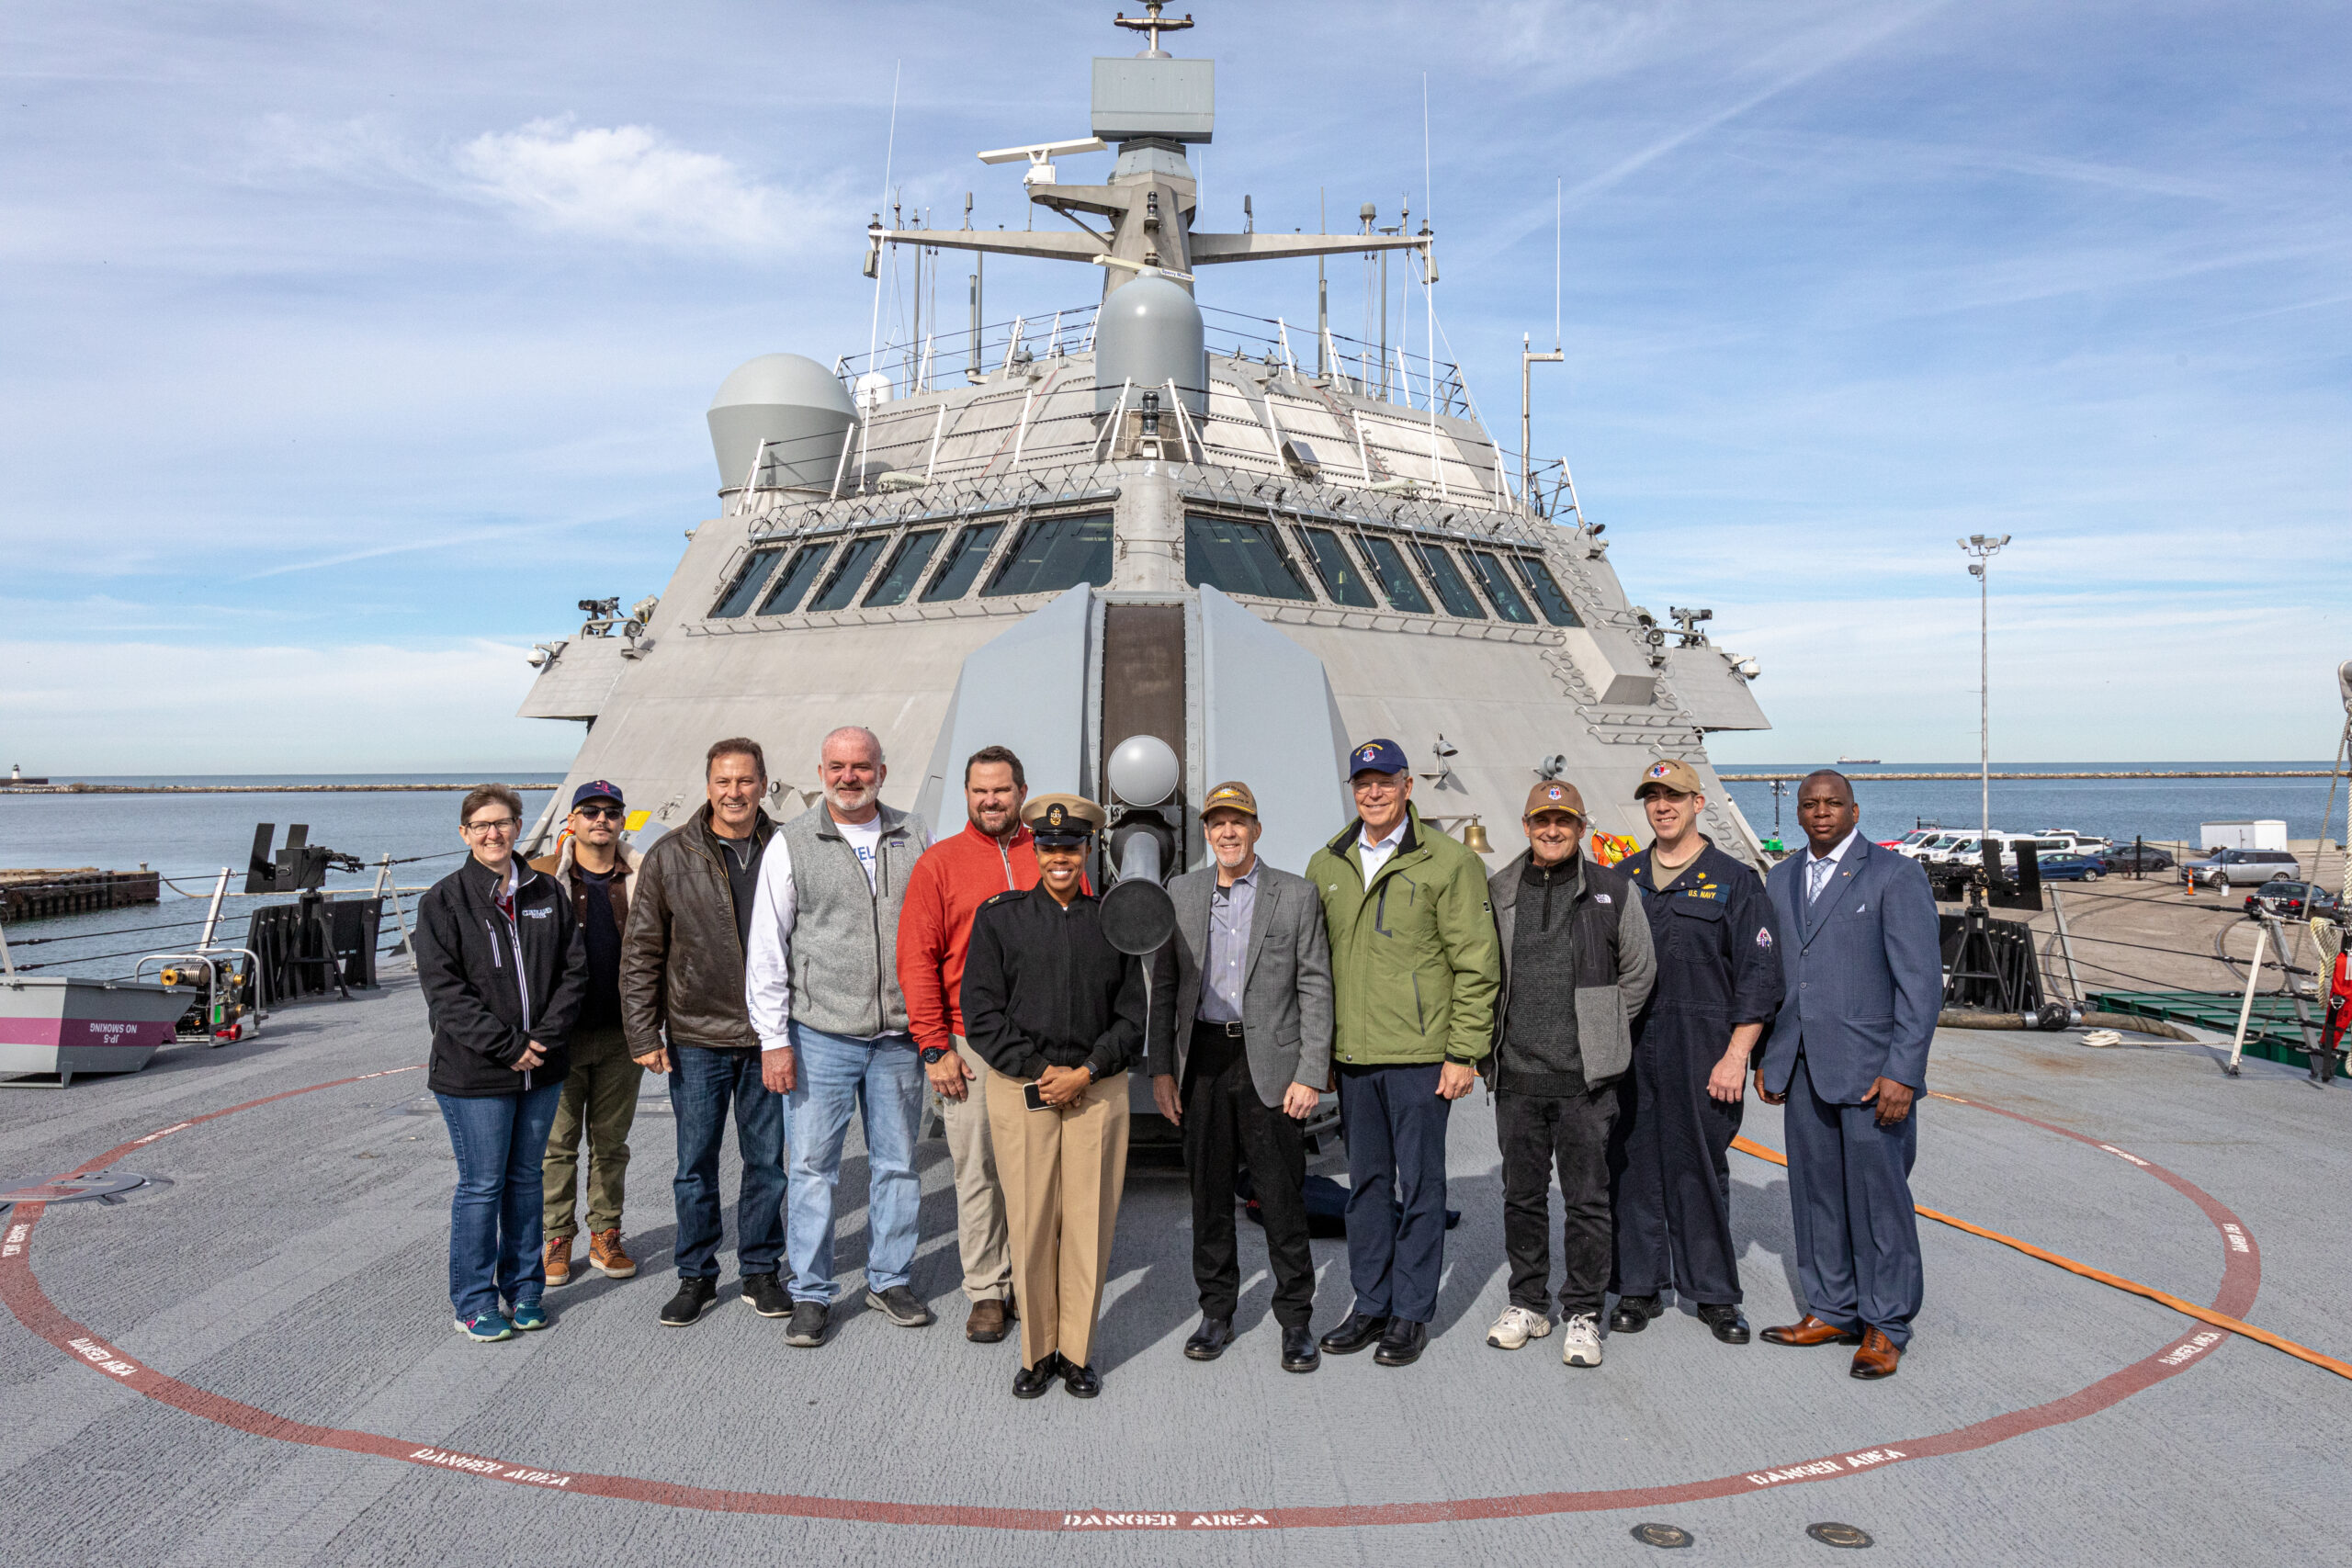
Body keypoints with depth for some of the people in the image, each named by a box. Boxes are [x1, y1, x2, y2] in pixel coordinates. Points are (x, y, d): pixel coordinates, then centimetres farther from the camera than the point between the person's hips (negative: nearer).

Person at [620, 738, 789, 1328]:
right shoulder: (670, 856, -3)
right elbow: (640, 953, 0)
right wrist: (644, 1036, -4)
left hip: (768, 1036, 1)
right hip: (696, 1037, -1)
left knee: (767, 1161, 10)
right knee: (696, 1164, 8)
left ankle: (760, 1270, 26)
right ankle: (696, 1276, 24)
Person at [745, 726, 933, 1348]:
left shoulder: (912, 838, 7)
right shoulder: (792, 843, -1)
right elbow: (766, 949, -2)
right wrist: (773, 1040, -6)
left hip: (900, 1035, 3)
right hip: (821, 1036, -2)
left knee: (897, 1162, 11)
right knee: (812, 1166, 2)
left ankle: (890, 1279, 26)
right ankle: (810, 1294, 16)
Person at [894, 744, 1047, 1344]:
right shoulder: (939, 863, 3)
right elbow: (917, 960, 0)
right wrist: (935, 1046, -6)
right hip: (971, 1046, -1)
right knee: (978, 1171, 3)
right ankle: (987, 1292, 14)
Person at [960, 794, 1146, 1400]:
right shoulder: (998, 918, 3)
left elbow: (1132, 1018, 7)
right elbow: (981, 1014, -1)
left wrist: (1085, 1072, -7)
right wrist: (1039, 1072, -9)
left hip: (1098, 1092, 1)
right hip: (1018, 1090, -1)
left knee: (1090, 1225, 4)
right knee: (1029, 1225, 3)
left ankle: (1077, 1352, 19)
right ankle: (1037, 1353, 19)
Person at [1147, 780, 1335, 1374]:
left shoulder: (1297, 895, 0)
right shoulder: (1181, 894, 8)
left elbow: (1316, 989, -2)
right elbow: (1164, 986, 9)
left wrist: (1310, 1074, -8)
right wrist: (1161, 1068, 3)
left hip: (1271, 1064, -3)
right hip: (1203, 1062, 3)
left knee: (1282, 1197, 1)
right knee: (1208, 1193, 10)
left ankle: (1295, 1320, 15)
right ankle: (1216, 1313, 24)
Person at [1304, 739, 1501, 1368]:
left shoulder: (1449, 862, -4)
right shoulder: (1326, 867, 10)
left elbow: (1476, 965, -6)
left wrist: (1465, 1053, -10)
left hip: (1421, 1055, -5)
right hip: (1352, 1055, 5)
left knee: (1419, 1183, 4)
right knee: (1366, 1181, 13)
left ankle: (1412, 1314, 16)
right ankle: (1370, 1305, 25)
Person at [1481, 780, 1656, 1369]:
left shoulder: (1612, 889, 0)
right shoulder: (1497, 891, 5)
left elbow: (1638, 970, 7)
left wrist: (1600, 1034, 5)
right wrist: (1489, 1038, 8)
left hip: (1585, 1077, -2)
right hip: (1515, 1075, 2)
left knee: (1587, 1198, 4)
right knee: (1522, 1196, 12)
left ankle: (1582, 1313, 18)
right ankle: (1528, 1303, 27)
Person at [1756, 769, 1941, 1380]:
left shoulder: (1895, 875, -5)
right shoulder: (1781, 879, 13)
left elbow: (1922, 981, -9)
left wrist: (1902, 1073, -15)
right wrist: (1766, 1058, 12)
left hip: (1872, 1070, -5)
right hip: (1802, 1070, 6)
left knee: (1878, 1196, 1)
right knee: (1816, 1192, 11)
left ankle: (1885, 1328, 14)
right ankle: (1832, 1310, 25)